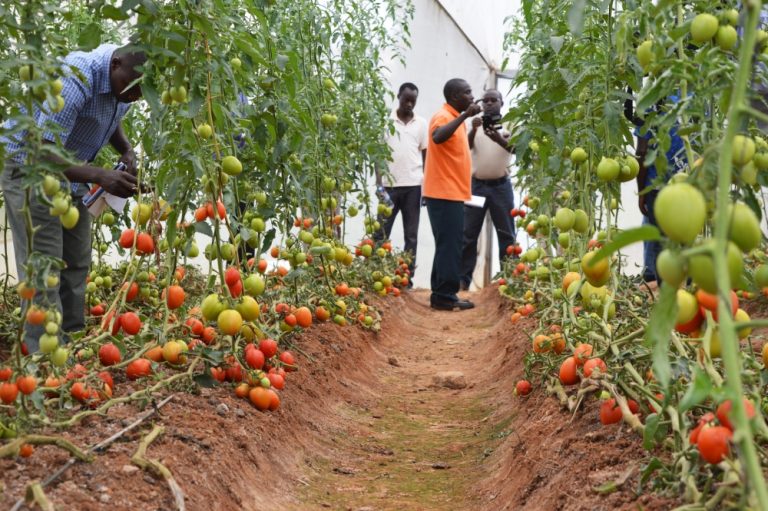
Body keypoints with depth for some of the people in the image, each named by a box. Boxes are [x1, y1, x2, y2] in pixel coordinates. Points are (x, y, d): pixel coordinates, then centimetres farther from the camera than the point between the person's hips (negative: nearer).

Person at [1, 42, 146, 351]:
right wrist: (101, 177, -45)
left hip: (70, 171, 8)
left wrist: (127, 151, -5)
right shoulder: (76, 80, -32)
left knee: (76, 264, 7)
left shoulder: (126, 79, -7)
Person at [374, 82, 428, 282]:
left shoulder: (421, 123, 8)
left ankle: (407, 276, 8)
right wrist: (378, 183, -7)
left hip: (414, 185, 2)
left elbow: (425, 156, 10)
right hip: (390, 184, -2)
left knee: (411, 234, 4)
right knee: (381, 232, 0)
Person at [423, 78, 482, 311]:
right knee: (449, 246, -8)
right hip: (444, 194, -10)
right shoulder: (443, 116, -12)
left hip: (452, 193, 10)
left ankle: (441, 294, 17)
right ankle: (445, 296, -5)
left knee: (449, 245, 12)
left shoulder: (455, 118, 18)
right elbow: (437, 137, -37)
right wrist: (464, 116, -36)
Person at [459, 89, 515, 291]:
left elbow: (514, 148, -13)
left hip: (501, 186, -1)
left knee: (506, 234, 2)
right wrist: (473, 129, -25)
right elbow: (465, 146, -6)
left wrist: (499, 139, -33)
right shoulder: (476, 124, 10)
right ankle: (463, 279, 5)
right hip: (476, 185, 1)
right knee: (468, 234, 1)